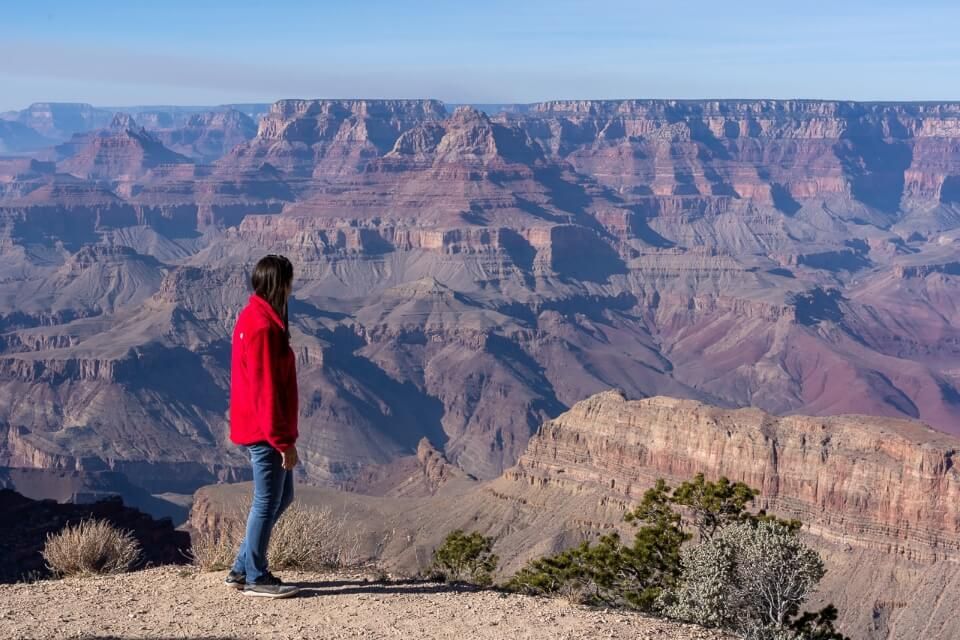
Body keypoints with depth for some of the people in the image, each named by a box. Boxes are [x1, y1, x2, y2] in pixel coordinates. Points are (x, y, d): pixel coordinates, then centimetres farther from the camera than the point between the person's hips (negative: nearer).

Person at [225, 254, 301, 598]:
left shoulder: (255, 317, 12)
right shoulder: (263, 327, -20)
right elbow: (266, 390, -22)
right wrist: (284, 441, -19)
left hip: (258, 429, 10)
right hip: (265, 432, -10)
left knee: (282, 497, 18)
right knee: (268, 503, 1)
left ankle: (242, 569, 24)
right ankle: (255, 578, 12)